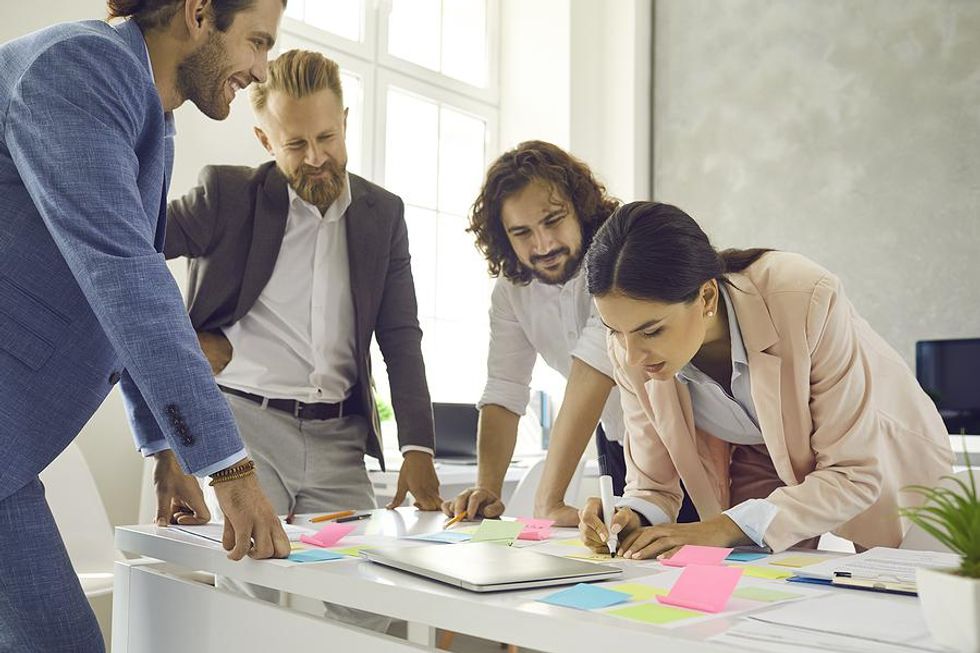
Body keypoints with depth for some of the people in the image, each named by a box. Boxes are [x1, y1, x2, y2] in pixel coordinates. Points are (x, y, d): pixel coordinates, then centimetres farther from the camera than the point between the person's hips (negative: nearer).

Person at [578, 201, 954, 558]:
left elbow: (855, 474, -29)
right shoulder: (629, 351, -22)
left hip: (885, 469, -1)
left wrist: (728, 527, -38)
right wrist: (631, 519, -34)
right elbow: (652, 485, -11)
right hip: (766, 475, 1)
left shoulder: (807, 301, -35)